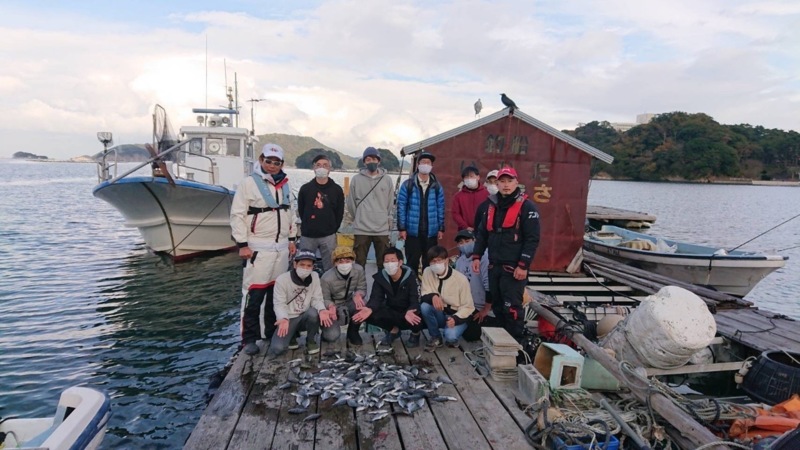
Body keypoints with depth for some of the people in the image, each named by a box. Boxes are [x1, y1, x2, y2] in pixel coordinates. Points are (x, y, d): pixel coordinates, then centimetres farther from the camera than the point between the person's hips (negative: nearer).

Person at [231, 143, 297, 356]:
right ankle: (249, 339, 3)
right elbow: (237, 215, -8)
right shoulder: (249, 183, -6)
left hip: (281, 247, 6)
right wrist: (242, 244, -12)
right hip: (258, 248, -6)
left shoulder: (284, 185, 13)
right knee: (254, 294, -6)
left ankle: (272, 332, 23)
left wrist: (291, 238, 16)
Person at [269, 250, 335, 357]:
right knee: (277, 349, -24)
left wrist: (322, 310, -31)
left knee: (313, 312, -35)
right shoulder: (282, 280, -13)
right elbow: (279, 304, -15)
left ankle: (311, 341, -6)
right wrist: (284, 319, -37)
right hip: (288, 319, -1)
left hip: (305, 317, 2)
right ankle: (292, 335, 11)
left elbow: (316, 299, -7)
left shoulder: (314, 277, -3)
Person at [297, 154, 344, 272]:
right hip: (307, 236, 0)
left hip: (328, 237, 0)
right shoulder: (305, 188, 3)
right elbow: (301, 210, 9)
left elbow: (339, 213, 6)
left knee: (329, 268, 5)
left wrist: (332, 229, 2)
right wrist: (308, 226, 5)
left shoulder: (337, 189, 2)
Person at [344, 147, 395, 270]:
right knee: (359, 263, 6)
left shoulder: (387, 179, 3)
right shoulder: (356, 179, 0)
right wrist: (350, 220, 11)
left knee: (384, 263, 10)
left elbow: (390, 203, 8)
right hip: (361, 229, -1)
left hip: (382, 229, 1)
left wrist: (389, 220, 8)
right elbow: (351, 203, 7)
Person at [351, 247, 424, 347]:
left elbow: (415, 301, -25)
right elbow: (376, 298, -13)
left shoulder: (411, 277, -18)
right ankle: (393, 330, 6)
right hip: (391, 312, 3)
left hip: (409, 311, -3)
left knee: (418, 317, -38)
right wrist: (369, 309, -38)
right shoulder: (380, 277, -7)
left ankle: (415, 333, 3)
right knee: (369, 315, -23)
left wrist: (410, 312, -50)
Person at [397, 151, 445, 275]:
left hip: (431, 232, 2)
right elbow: (401, 207, -2)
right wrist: (401, 228, -6)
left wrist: (441, 228, 5)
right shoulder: (407, 185, -1)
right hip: (412, 231, -2)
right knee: (412, 262, 5)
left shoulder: (437, 187, 6)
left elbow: (440, 208, 8)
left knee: (429, 263, 8)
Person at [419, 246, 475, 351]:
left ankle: (452, 338, 7)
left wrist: (455, 319, -30)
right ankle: (436, 338, -5)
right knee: (424, 305, -28)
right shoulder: (427, 272, -11)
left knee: (450, 335, -33)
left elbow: (468, 307, -12)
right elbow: (424, 296, -9)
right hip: (439, 315, 4)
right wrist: (433, 296, -33)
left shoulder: (461, 279, -19)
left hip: (457, 316, -3)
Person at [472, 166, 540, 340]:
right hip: (494, 266, 7)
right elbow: (482, 233, 17)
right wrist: (476, 256, 8)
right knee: (497, 306, 15)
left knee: (512, 308, -5)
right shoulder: (492, 205, 12)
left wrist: (523, 265, -17)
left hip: (514, 268, -6)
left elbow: (532, 239, -12)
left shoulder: (527, 207, -8)